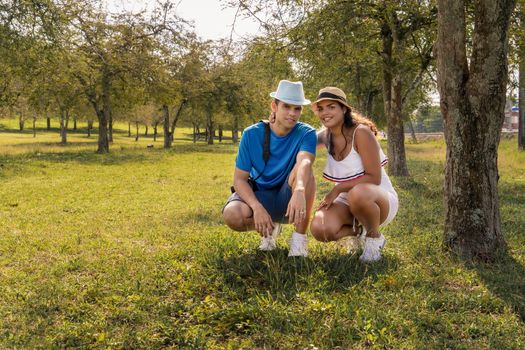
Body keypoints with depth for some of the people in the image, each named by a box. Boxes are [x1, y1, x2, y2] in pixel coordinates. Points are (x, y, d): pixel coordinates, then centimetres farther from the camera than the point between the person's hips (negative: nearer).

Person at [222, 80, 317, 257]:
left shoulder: (306, 133, -16)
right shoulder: (251, 134, -12)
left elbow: (305, 162, -38)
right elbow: (239, 178, -13)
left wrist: (299, 191, -60)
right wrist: (257, 207, -32)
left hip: (288, 198, -1)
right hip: (259, 195, 2)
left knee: (303, 172, -33)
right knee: (232, 214, -31)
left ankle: (300, 238, -19)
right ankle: (269, 228, 4)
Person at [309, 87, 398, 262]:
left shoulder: (361, 132, -20)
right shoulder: (326, 135, -1)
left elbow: (374, 178, -21)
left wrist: (338, 189, -26)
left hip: (379, 199, -5)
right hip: (347, 201, 5)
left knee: (358, 193, -42)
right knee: (320, 230, -25)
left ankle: (374, 237, -9)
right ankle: (358, 230, 9)